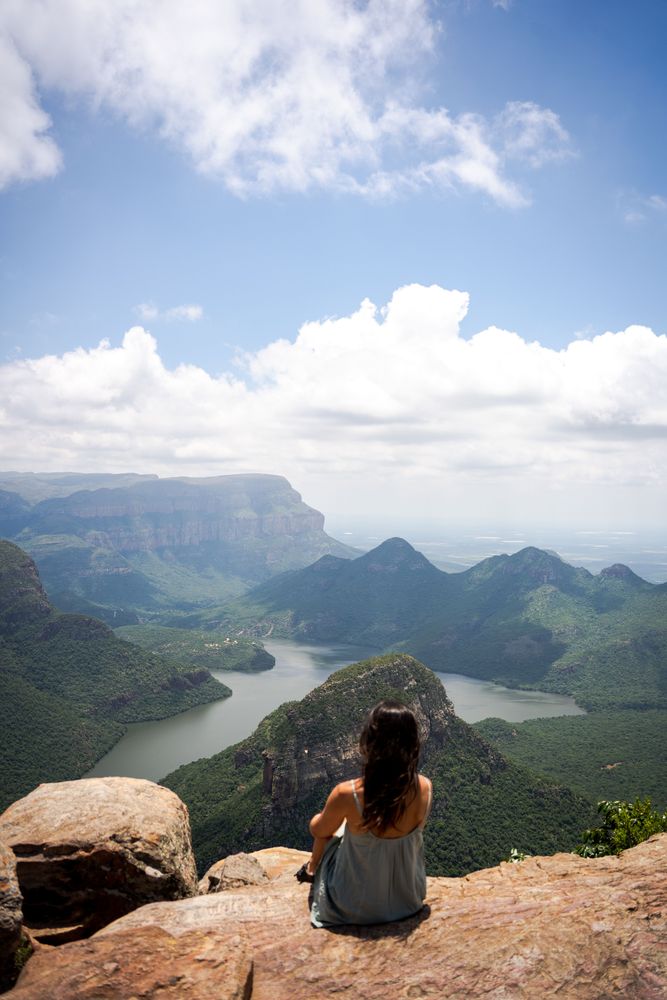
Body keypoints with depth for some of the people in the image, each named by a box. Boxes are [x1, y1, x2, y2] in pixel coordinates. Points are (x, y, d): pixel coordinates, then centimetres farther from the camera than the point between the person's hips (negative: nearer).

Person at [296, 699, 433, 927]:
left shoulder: (347, 793, -31)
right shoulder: (424, 788, -21)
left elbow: (319, 831, -8)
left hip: (353, 908, -3)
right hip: (409, 902, 3)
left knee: (318, 822, 21)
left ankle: (312, 869, 48)